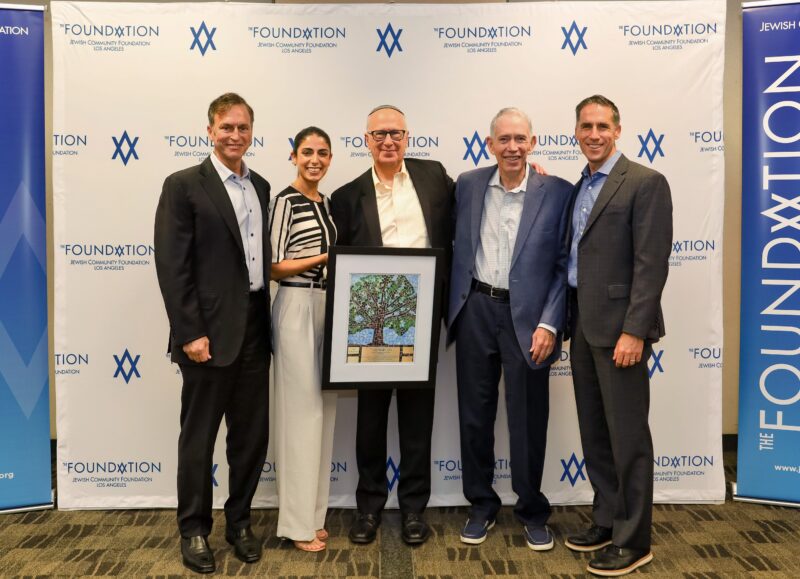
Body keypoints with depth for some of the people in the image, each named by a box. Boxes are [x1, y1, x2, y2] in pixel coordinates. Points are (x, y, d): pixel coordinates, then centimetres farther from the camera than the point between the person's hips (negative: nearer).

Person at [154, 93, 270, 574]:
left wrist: (269, 321, 9)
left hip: (255, 330, 6)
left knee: (252, 435, 13)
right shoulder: (184, 186, -5)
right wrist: (190, 333, -16)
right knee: (199, 437, 7)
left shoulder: (261, 187, 12)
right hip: (211, 333, -5)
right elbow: (172, 266, -11)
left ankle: (239, 521, 30)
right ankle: (194, 530, 25)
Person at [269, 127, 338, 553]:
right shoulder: (285, 201, -8)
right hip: (297, 309, -8)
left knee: (323, 410, 11)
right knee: (301, 411, -3)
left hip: (326, 309, 8)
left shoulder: (325, 203, 15)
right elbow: (274, 268, -12)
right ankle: (297, 523, 9)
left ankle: (314, 514, 24)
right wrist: (324, 258, -17)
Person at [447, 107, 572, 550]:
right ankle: (481, 505, 29)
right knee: (474, 414, 11)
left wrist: (549, 324, -11)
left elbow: (564, 265, -5)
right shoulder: (468, 185, 4)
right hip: (475, 310, 3)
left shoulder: (557, 192, -4)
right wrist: (452, 308, 6)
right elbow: (458, 249, 10)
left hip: (526, 315, -2)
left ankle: (532, 512, 28)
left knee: (528, 419, 8)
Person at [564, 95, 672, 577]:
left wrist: (633, 331, -20)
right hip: (583, 326, 8)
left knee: (627, 434, 1)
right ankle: (607, 520, 29)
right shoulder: (579, 188, 15)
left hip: (618, 326, -8)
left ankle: (634, 540, 14)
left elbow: (652, 263, -15)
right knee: (595, 432, 15)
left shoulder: (645, 183, -8)